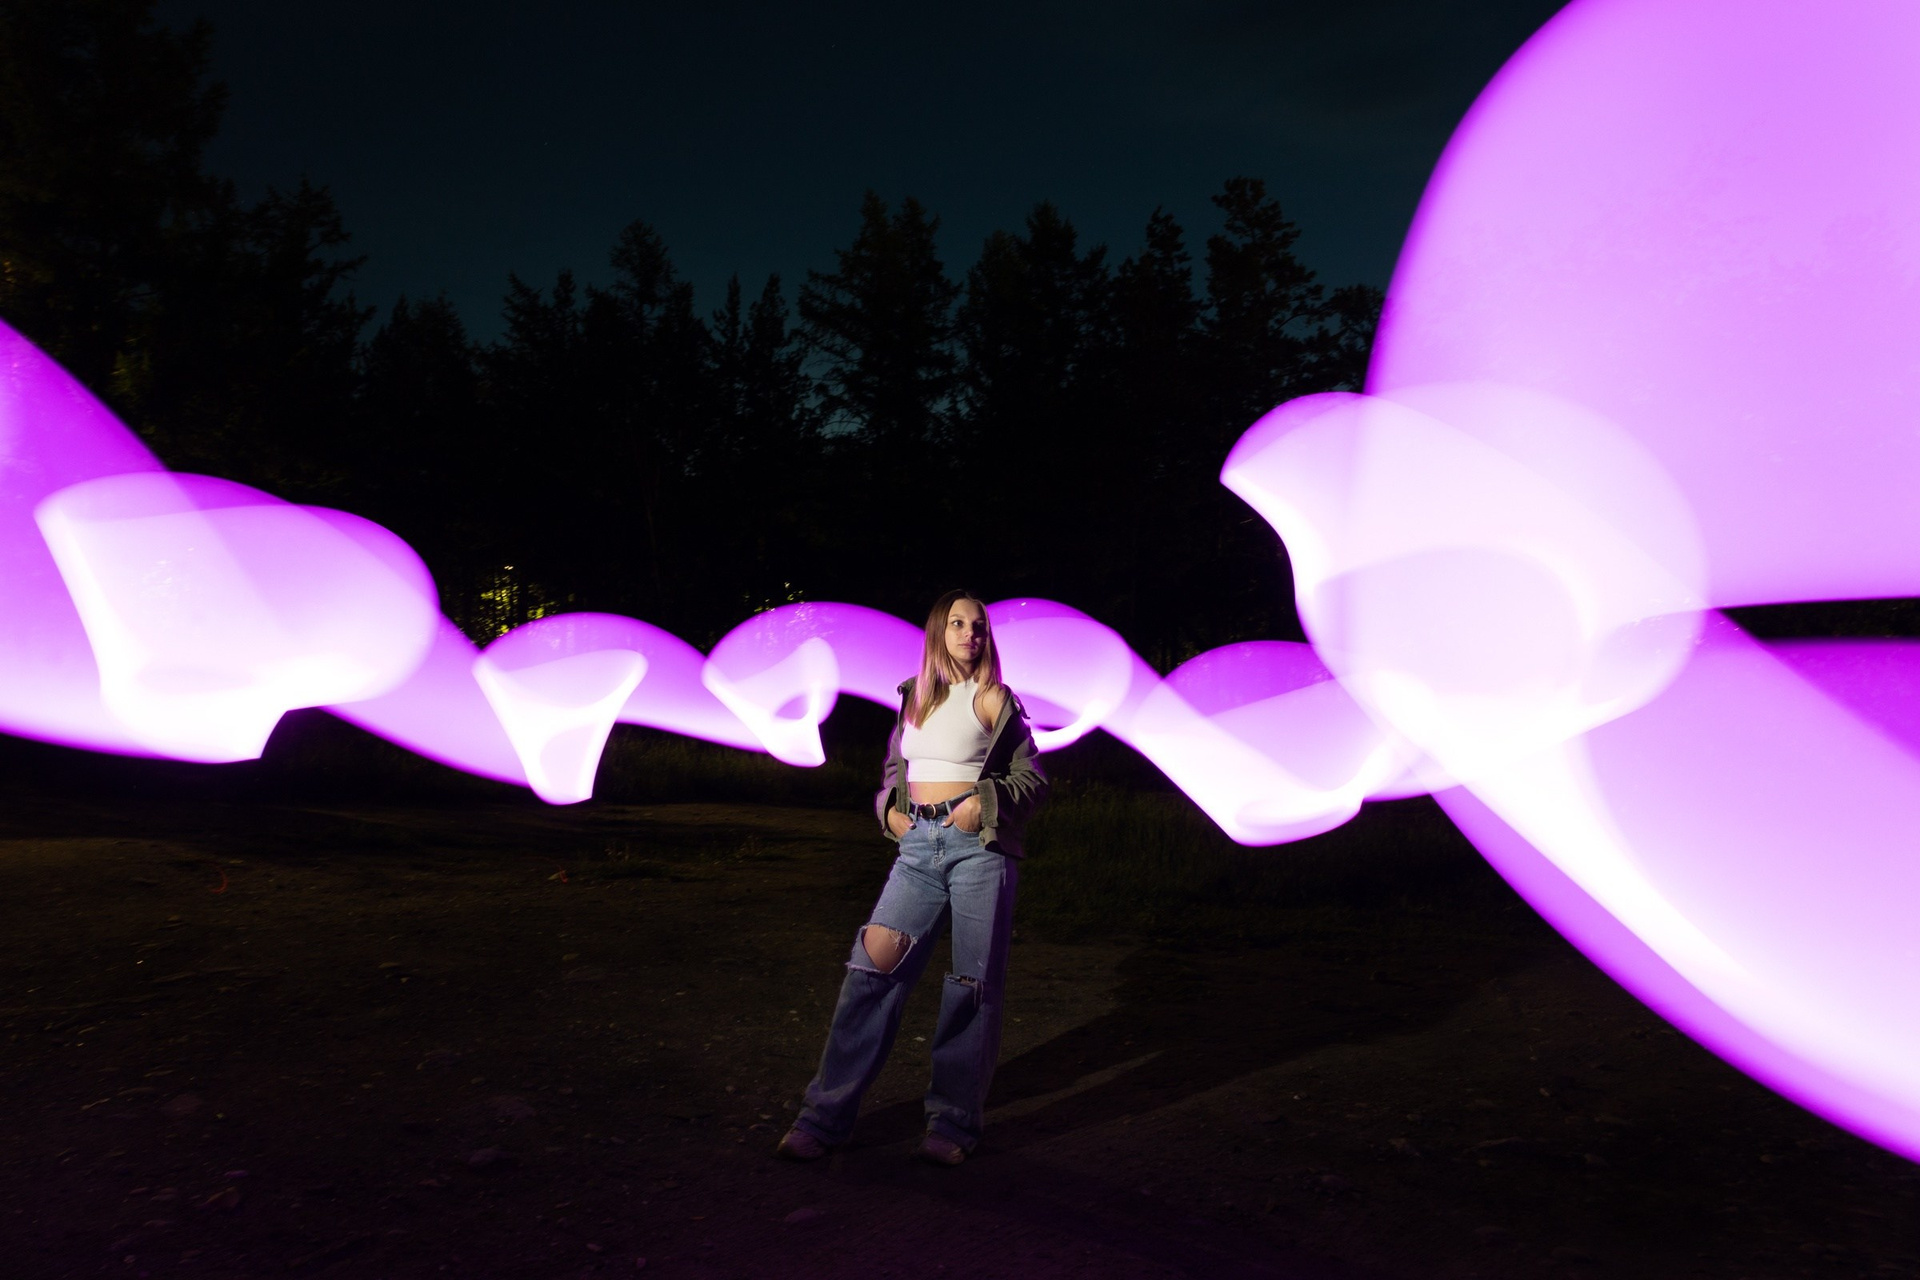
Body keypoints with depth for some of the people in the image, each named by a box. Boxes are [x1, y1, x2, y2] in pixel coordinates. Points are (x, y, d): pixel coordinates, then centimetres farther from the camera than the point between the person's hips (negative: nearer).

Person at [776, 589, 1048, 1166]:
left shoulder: (992, 698, 1)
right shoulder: (914, 696, 13)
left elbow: (1032, 779, 3)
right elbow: (894, 767, 25)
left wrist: (985, 803, -12)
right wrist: (889, 808, 7)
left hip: (977, 845, -3)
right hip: (918, 846, 4)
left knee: (973, 983, 1)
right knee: (873, 965, -4)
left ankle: (954, 1123, 14)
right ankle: (826, 1115, 4)